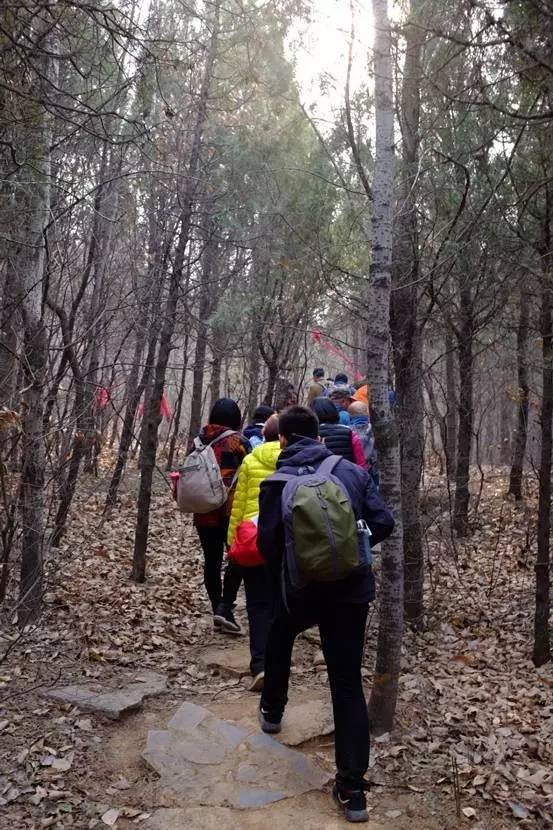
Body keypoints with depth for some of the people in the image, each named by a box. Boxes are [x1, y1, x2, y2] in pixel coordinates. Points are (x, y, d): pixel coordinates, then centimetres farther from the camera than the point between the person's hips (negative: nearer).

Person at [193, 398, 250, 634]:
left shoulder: (200, 440, 6)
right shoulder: (238, 442, -9)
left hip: (203, 511, 5)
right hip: (230, 511, -5)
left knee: (212, 561, 12)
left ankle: (218, 610, 19)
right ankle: (225, 607, -5)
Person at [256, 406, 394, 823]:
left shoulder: (277, 483, -7)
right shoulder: (353, 471, -1)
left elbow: (268, 543, -6)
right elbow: (383, 522, -2)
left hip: (301, 589, -1)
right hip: (352, 588, 1)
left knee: (279, 637, 32)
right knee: (348, 683, 7)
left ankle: (272, 710, 50)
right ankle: (352, 789, 9)